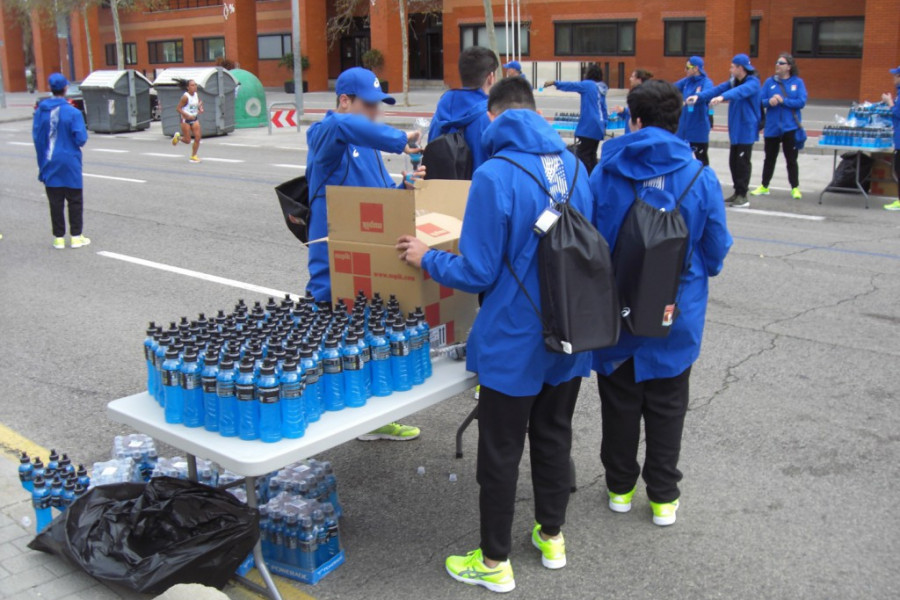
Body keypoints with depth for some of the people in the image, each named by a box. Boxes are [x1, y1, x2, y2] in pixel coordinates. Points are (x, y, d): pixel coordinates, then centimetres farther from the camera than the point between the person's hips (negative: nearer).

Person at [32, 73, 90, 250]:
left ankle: (59, 237, 13)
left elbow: (36, 136, 2)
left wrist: (42, 161, 13)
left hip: (49, 164, 3)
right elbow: (81, 139, -15)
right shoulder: (73, 113, -14)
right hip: (69, 163, -3)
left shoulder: (40, 111, -3)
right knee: (75, 200, 9)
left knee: (55, 202, 9)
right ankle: (76, 236, 10)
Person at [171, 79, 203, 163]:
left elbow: (199, 103, 22)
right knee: (187, 141, -1)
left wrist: (200, 108, 1)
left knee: (198, 137, -5)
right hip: (185, 119, -6)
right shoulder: (185, 97, -17)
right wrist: (188, 116, -23)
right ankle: (178, 137, 32)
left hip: (195, 118, 6)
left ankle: (193, 156, 8)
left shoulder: (196, 95, 1)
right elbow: (178, 108, -16)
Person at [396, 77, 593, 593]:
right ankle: (552, 536, 38)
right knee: (554, 435, 22)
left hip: (515, 342, -6)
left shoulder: (494, 176, -21)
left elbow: (477, 273, -18)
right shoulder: (573, 165, 0)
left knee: (501, 453, 9)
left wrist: (426, 257, -2)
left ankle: (495, 563, 23)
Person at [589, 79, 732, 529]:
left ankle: (620, 487, 31)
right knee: (666, 404, 15)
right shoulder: (700, 178, -12)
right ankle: (663, 496, 25)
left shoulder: (603, 174, -10)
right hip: (676, 317, 0)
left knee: (619, 401, 17)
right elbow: (715, 252, -4)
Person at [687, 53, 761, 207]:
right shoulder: (733, 81, 11)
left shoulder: (753, 82, -13)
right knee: (733, 161, 10)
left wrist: (723, 97, -51)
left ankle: (743, 195, 1)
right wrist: (698, 96, -16)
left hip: (747, 129, -7)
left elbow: (741, 91, -33)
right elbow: (717, 89, -1)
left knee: (743, 161, -5)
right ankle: (738, 192, 20)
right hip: (735, 129, 7)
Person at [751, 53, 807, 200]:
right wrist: (769, 101, -21)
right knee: (769, 158, 12)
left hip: (790, 127, -2)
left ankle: (795, 188, 12)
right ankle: (764, 187, 23)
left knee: (791, 159, 3)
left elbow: (801, 102, -10)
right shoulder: (769, 82, 4)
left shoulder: (798, 82, -2)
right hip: (772, 127, 2)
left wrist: (783, 101, -18)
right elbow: (761, 101, 0)